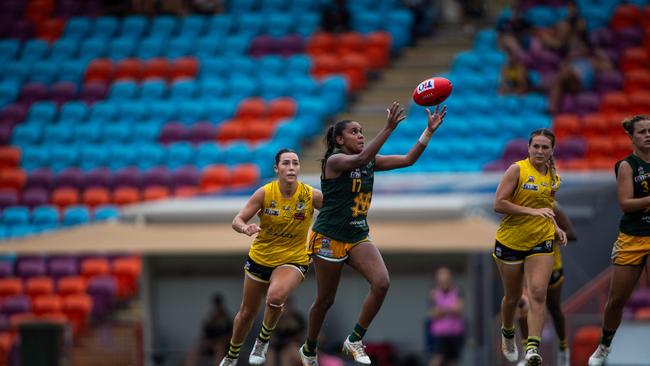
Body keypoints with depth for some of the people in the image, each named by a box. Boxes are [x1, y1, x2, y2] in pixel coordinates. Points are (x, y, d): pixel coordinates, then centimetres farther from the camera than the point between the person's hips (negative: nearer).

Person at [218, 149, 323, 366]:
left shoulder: (311, 196, -16)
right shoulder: (264, 193, -15)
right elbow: (237, 221, -11)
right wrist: (246, 228, -35)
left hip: (293, 260, -2)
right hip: (260, 257, 2)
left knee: (276, 295, -33)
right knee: (247, 313, 15)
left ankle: (264, 339, -5)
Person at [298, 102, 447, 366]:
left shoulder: (371, 162, 7)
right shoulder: (334, 161, -14)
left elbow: (408, 160, 4)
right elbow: (360, 159, -34)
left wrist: (429, 131, -7)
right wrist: (388, 129, -40)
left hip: (358, 237, 6)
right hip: (330, 237, -6)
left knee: (381, 284, -18)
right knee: (325, 301, 4)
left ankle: (354, 341, -4)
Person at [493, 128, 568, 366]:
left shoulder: (553, 177, 7)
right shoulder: (518, 170, -11)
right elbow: (499, 204, -18)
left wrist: (556, 228, 8)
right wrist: (532, 211, -23)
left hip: (541, 242, 3)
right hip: (511, 241, -3)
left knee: (538, 295, -14)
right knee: (512, 296, 12)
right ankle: (507, 334, 40)